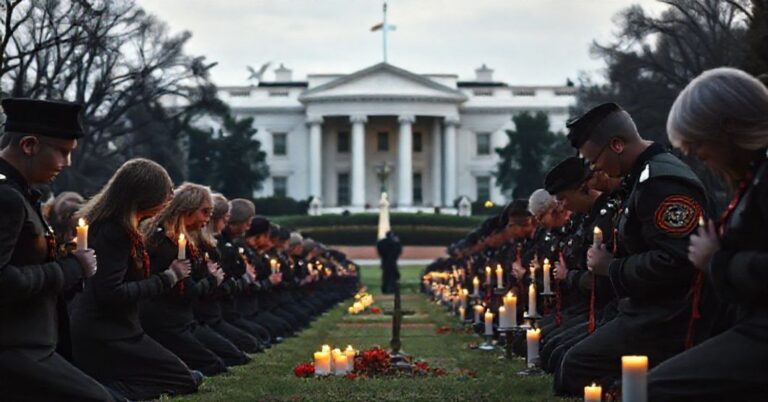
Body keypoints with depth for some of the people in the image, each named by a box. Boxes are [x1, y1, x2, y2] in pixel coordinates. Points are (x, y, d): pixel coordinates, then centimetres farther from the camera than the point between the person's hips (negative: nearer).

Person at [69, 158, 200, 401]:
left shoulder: (105, 224, 11)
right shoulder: (114, 233, -20)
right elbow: (112, 294, -25)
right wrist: (168, 277, -18)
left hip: (95, 332, 10)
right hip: (106, 339, -10)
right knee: (184, 380, 0)